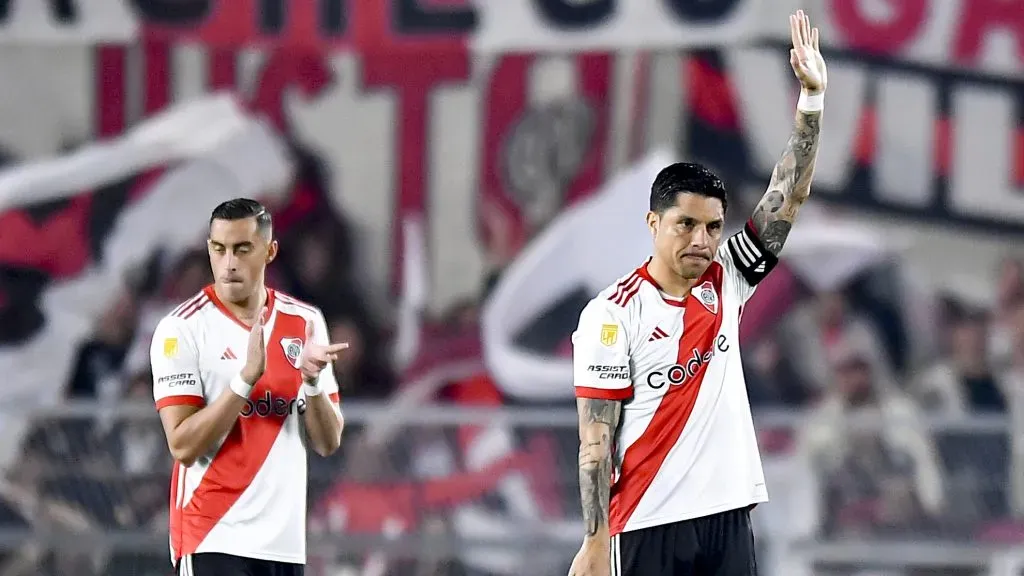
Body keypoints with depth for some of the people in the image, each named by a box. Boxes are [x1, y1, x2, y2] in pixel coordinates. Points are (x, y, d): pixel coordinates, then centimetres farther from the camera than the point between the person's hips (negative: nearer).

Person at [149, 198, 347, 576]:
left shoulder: (305, 322, 8)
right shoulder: (182, 329, -7)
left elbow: (328, 443, 7)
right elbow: (183, 445, -14)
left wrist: (311, 380, -12)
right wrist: (246, 377, -23)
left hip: (285, 542, 5)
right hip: (215, 542, -5)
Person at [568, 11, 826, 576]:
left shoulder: (725, 284, 7)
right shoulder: (613, 314, -8)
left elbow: (789, 194, 5)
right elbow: (596, 439, -9)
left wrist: (811, 98, -5)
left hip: (728, 514, 5)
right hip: (647, 526, -5)